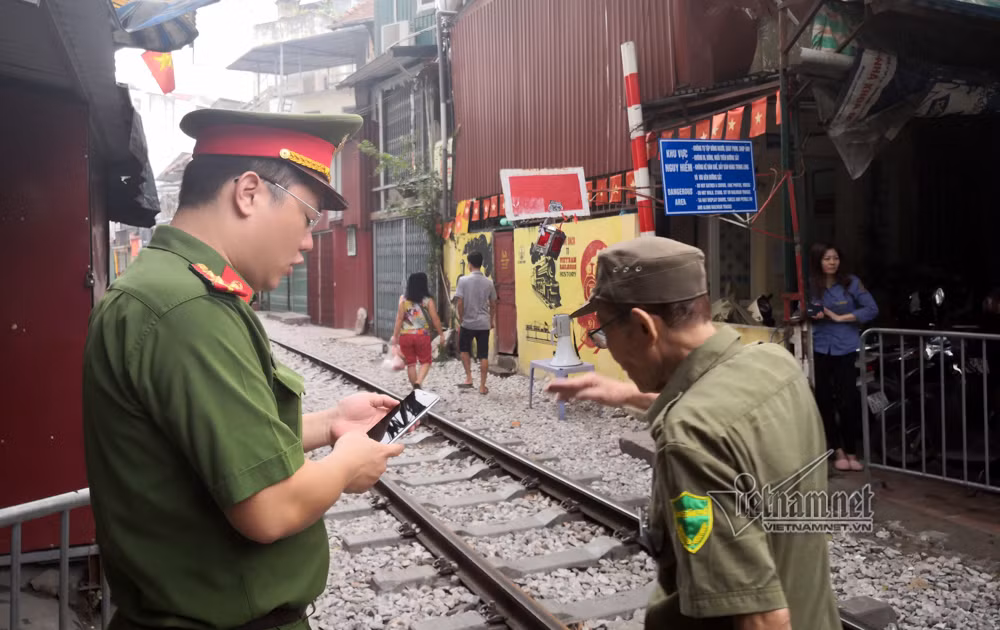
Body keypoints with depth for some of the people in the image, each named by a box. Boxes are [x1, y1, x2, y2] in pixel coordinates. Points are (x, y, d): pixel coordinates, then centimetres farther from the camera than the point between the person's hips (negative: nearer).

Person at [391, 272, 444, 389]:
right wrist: (441, 333, 8)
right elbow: (435, 319, -4)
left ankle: (416, 389, 20)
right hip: (422, 335, -2)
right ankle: (418, 382, -13)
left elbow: (399, 319, -5)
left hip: (405, 335, 2)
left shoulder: (403, 299, -2)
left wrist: (395, 336, 0)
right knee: (425, 362, 11)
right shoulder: (428, 300, -5)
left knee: (410, 364, 12)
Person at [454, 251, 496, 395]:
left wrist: (461, 318, 3)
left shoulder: (463, 280, -9)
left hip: (468, 322, -2)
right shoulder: (489, 282, 1)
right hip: (484, 323, 2)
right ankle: (482, 386, 8)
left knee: (464, 349, 21)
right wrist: (492, 320, 23)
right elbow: (493, 304, 9)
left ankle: (468, 378, 14)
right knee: (483, 356, 5)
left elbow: (459, 302, -12)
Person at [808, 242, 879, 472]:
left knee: (847, 402, -2)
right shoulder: (810, 285, 3)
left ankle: (851, 452, 12)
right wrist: (812, 315, -8)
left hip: (845, 348, -2)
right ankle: (837, 451, 19)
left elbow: (872, 309, -6)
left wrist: (840, 318, -12)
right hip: (819, 349, 2)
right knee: (824, 401, 6)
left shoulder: (851, 282, -3)